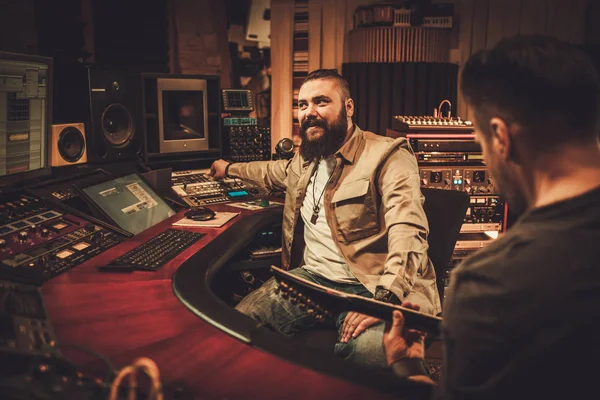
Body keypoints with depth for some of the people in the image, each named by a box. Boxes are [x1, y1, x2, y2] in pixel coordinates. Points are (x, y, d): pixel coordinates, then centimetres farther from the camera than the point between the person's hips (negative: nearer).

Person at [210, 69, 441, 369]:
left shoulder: (388, 156, -7)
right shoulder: (306, 158, 18)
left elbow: (407, 232, -21)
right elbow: (276, 172, 44)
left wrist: (382, 299, -34)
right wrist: (230, 168, 57)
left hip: (368, 286, -6)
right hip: (309, 276, 7)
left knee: (370, 350, -38)